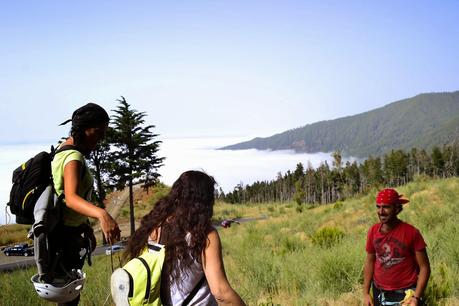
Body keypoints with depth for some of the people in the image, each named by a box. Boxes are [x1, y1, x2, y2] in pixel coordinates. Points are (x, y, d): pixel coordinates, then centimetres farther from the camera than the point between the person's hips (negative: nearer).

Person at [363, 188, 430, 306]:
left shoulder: (411, 233, -13)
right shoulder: (373, 231, -3)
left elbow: (424, 267, -9)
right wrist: (366, 293, 5)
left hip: (405, 294, -3)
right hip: (379, 293, 3)